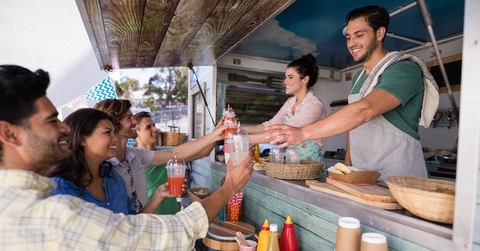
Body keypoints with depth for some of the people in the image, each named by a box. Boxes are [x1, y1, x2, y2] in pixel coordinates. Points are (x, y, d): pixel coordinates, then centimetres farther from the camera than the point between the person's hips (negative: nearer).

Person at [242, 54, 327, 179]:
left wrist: (247, 138, -26)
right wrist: (242, 129, -6)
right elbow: (271, 124, 7)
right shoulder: (290, 102, 7)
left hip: (311, 165, -5)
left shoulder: (314, 105, -16)